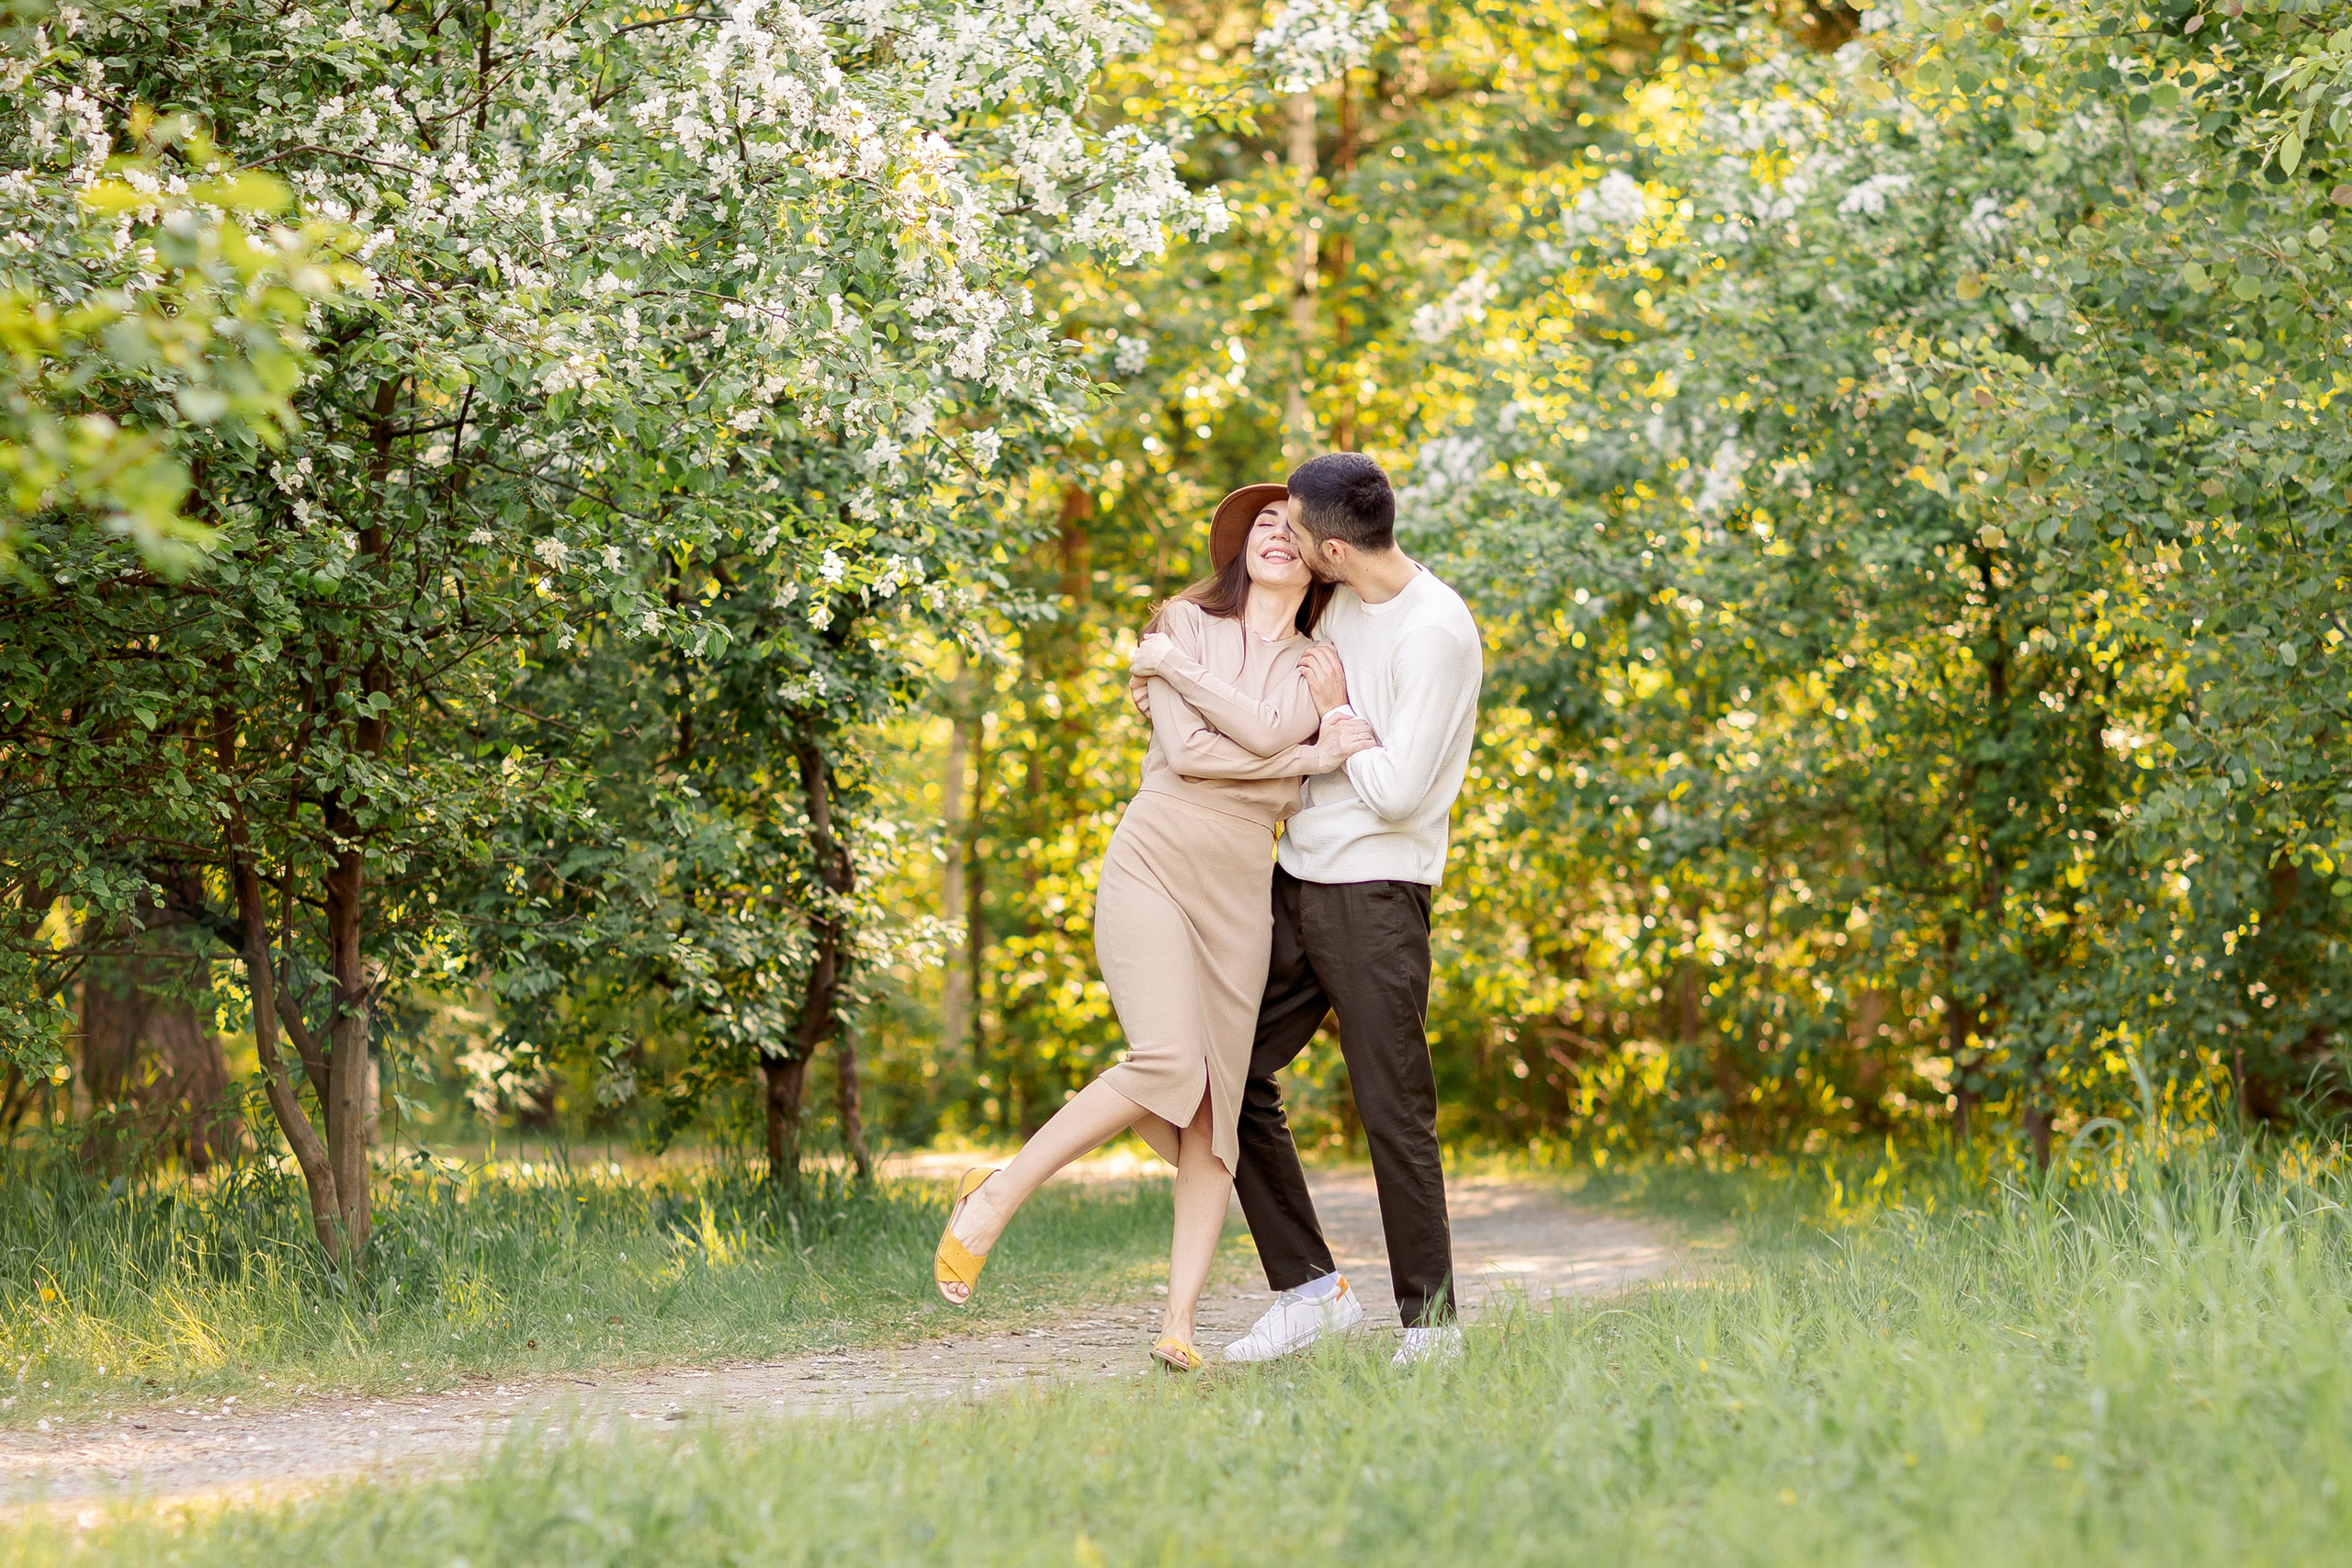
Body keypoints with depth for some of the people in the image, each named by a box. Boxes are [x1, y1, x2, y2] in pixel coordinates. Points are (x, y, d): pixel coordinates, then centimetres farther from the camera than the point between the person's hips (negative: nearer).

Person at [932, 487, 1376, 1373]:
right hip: (1157, 858, -4)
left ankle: (1178, 1324, -4)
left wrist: (1179, 667, -7)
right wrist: (1312, 758, -6)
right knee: (1167, 1066, -22)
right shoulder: (1186, 623, 7)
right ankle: (992, 1201, -8)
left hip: (1243, 885, 4)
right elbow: (1185, 750, -7)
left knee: (1220, 1101, -4)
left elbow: (1268, 732, -8)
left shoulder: (1318, 670, 14)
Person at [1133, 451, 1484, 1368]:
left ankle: (1430, 1321, 6)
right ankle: (1310, 1289, 13)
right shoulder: (1344, 605, 11)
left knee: (1395, 1113, -5)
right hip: (1297, 880, 9)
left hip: (1375, 896, -9)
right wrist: (1187, 695, 14)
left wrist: (1336, 711, -9)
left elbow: (1396, 792, -20)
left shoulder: (1436, 632, -16)